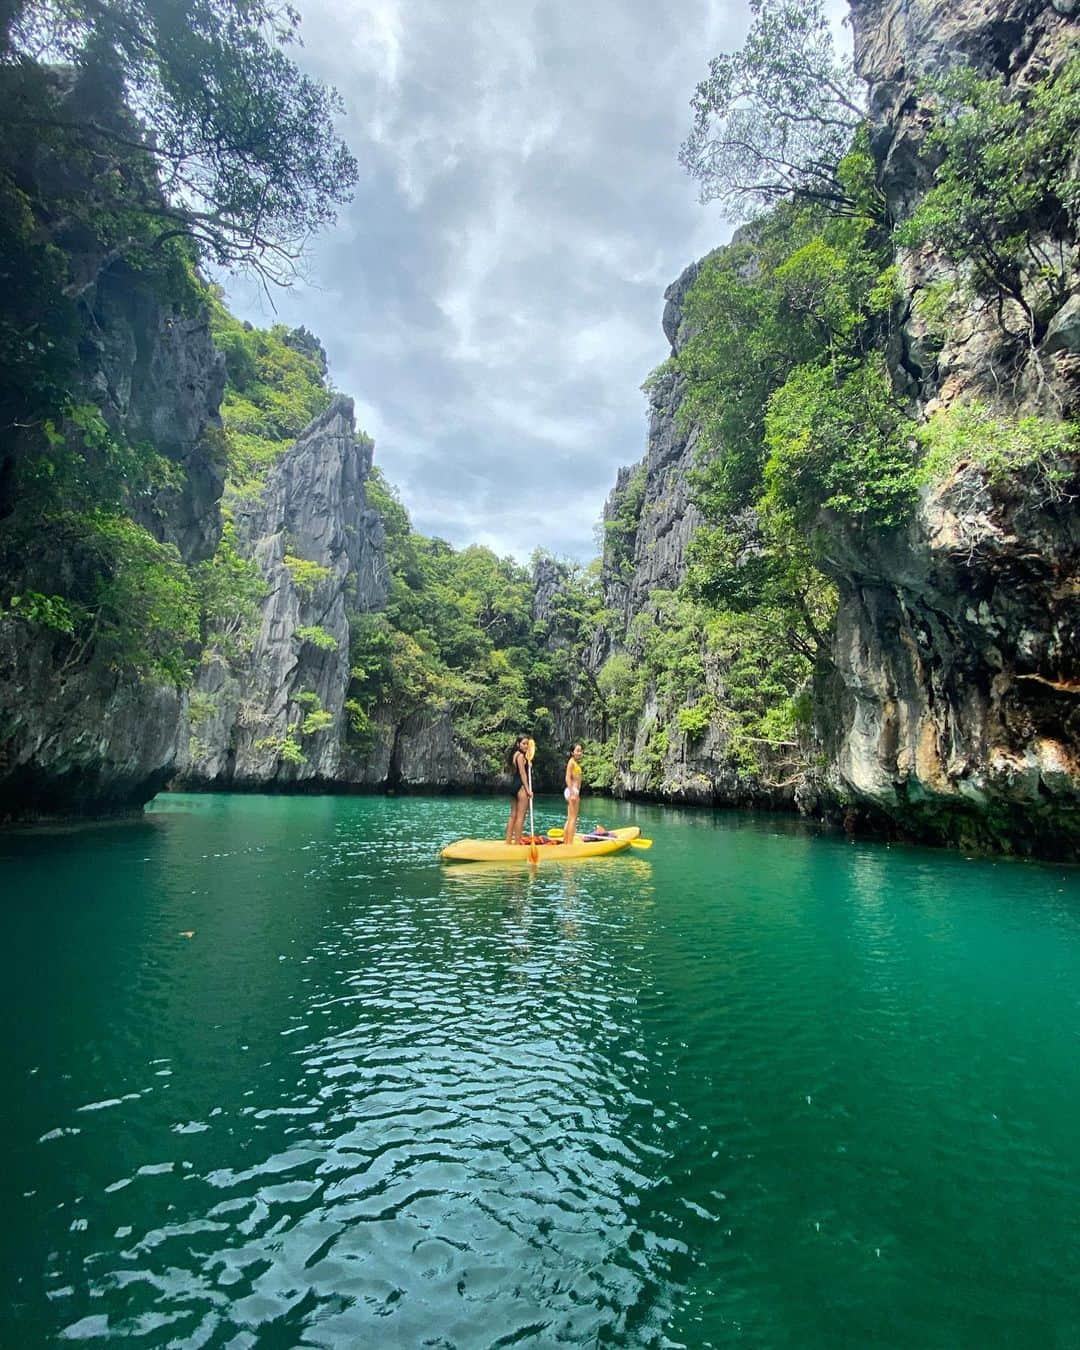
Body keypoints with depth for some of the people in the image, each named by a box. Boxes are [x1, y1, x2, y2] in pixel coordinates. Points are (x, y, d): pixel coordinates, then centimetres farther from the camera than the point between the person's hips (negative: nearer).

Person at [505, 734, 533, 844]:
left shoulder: (514, 755, 18)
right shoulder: (520, 755, -9)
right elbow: (522, 773, -15)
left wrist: (527, 761, 17)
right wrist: (528, 789, -17)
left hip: (513, 785, 9)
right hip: (521, 786, -9)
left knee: (513, 816, 11)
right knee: (520, 817, -6)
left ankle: (508, 842, 13)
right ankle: (517, 843, -6)